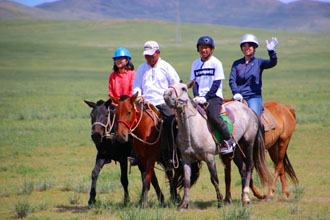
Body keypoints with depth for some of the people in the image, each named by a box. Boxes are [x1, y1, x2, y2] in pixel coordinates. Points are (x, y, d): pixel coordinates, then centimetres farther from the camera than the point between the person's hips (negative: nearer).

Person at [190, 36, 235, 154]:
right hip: (200, 98, 5)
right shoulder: (195, 64, 15)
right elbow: (194, 82, 13)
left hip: (214, 96, -5)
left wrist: (205, 97, -15)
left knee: (213, 115, -31)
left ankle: (228, 140, -14)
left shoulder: (216, 63, 1)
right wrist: (197, 96, -6)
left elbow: (216, 84, -6)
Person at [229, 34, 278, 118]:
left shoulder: (259, 62, 6)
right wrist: (236, 93, -14)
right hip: (239, 97, 2)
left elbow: (272, 63, -12)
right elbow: (232, 80, 4)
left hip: (254, 97, -2)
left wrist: (271, 51, -31)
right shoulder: (237, 64, 12)